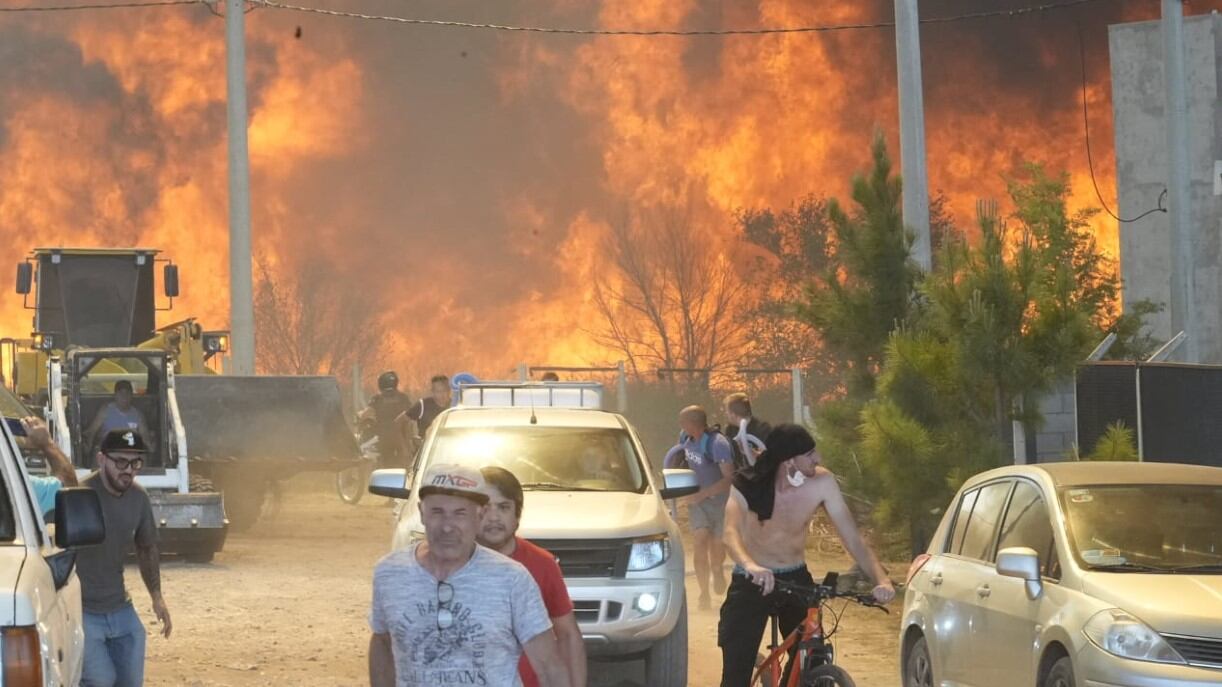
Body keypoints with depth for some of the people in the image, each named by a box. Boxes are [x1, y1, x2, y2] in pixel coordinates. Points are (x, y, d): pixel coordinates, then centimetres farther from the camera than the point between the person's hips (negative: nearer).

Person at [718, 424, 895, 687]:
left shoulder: (822, 483, -15)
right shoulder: (748, 486, -21)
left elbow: (853, 539, -15)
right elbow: (731, 533, -37)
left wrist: (881, 579, -31)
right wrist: (750, 566, -59)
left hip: (796, 580, 2)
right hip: (752, 583, -2)